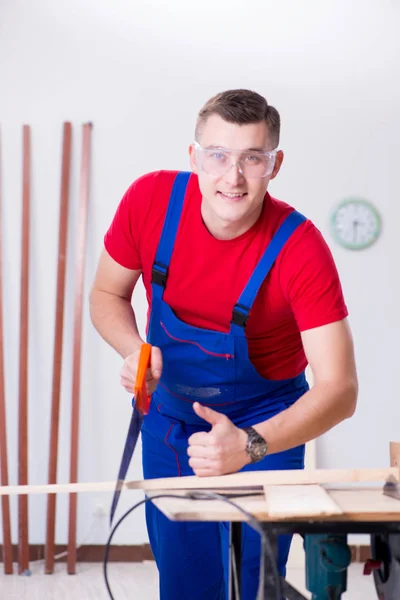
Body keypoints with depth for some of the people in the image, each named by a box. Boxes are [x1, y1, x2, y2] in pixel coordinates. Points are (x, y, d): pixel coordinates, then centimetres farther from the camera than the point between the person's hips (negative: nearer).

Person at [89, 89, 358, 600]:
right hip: (169, 418, 3)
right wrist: (134, 350, -23)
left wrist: (250, 444, -46)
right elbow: (106, 295, -2)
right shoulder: (150, 200, -19)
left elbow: (339, 389, -31)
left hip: (263, 430, -3)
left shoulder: (299, 247, -29)